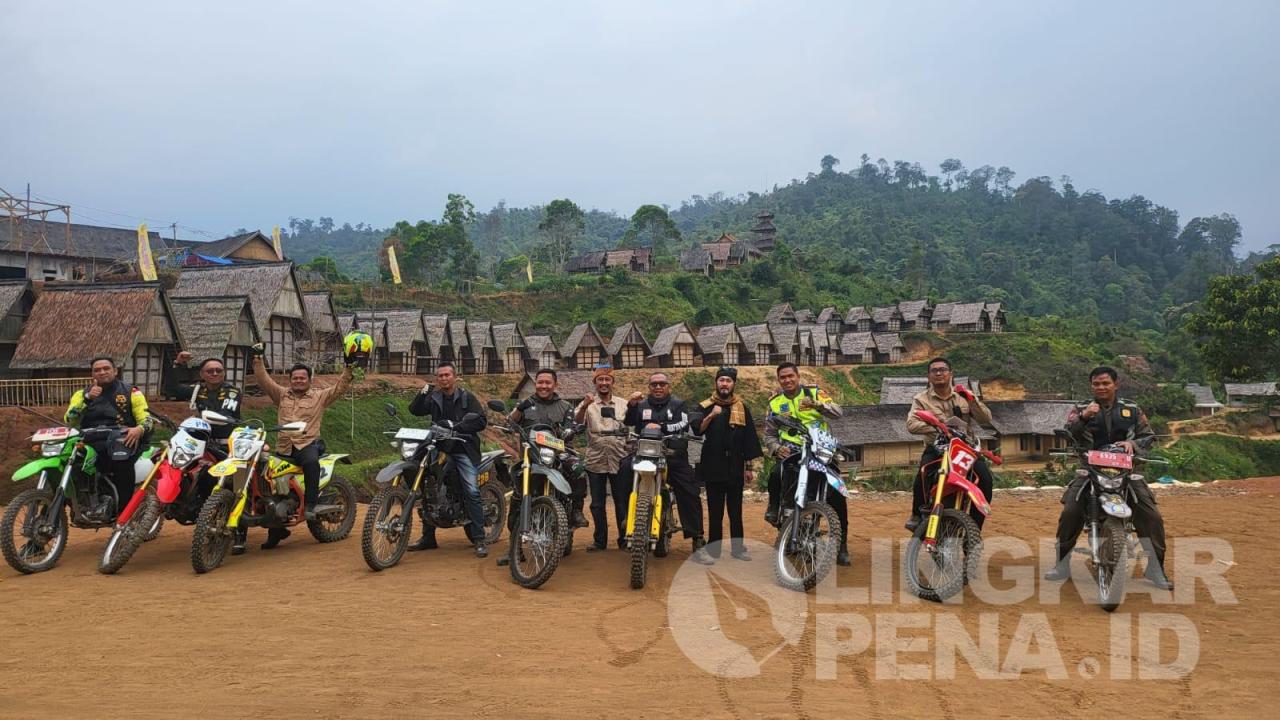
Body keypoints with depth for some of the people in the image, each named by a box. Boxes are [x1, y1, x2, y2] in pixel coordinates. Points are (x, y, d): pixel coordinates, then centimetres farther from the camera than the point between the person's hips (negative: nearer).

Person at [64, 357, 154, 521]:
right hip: (91, 441, 3)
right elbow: (69, 419, 2)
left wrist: (139, 429, -21)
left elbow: (147, 419, 3)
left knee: (121, 458, -38)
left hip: (122, 439, -3)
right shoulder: (82, 394, 19)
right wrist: (88, 398, -10)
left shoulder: (131, 392, 12)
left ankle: (120, 509, -33)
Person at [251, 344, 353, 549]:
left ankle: (310, 504, -31)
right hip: (284, 448, 4)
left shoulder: (320, 396, 10)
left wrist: (349, 367, -8)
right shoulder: (281, 394, 18)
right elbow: (264, 380, 12)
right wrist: (257, 359, 5)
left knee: (311, 462, -40)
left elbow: (340, 386, 2)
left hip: (308, 444, -4)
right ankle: (276, 530, 18)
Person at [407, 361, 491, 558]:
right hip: (440, 449, 4)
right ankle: (428, 537, 19)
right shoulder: (434, 398, 13)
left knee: (472, 492, -14)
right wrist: (422, 394, -13)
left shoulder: (466, 397, 2)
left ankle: (479, 540, -12)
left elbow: (481, 421, -8)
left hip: (463, 449, -4)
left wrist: (456, 426, -17)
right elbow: (415, 410, 3)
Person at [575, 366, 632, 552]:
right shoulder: (588, 404, 4)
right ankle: (600, 539, 17)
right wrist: (584, 405, -32)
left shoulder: (623, 404, 11)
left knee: (622, 501, 5)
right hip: (595, 460, -1)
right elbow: (578, 421, -14)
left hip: (620, 460, 1)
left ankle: (624, 538, 15)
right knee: (597, 503, 6)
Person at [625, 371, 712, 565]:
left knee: (691, 495, -11)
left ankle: (698, 543, -9)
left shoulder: (678, 404, 12)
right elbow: (629, 422, -2)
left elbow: (684, 424, -5)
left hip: (674, 456, -2)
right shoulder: (641, 405, 15)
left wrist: (661, 427, -18)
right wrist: (631, 405, -21)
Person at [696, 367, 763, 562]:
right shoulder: (706, 406, 5)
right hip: (713, 466, -1)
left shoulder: (742, 408, 9)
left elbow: (749, 438, 8)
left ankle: (738, 547, 12)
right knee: (715, 510, 2)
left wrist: (750, 466, 5)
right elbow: (696, 431, -8)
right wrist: (711, 416, -21)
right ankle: (713, 548, 7)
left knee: (736, 510, 6)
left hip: (735, 467, 2)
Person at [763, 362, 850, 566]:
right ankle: (774, 506, 0)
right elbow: (769, 433, 18)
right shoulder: (775, 402, 13)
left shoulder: (814, 393, 5)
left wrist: (816, 405, -29)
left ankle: (842, 544, 4)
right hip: (792, 451, 1)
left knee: (837, 495, -10)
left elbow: (838, 412, -10)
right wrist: (776, 448, -4)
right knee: (776, 475, -32)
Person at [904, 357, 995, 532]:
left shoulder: (963, 395, 12)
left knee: (986, 479, -21)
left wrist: (972, 400, -13)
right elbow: (911, 424, -13)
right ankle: (917, 515, -9)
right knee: (922, 476, -31)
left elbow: (986, 419, 3)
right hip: (936, 447, -2)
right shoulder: (921, 399, 5)